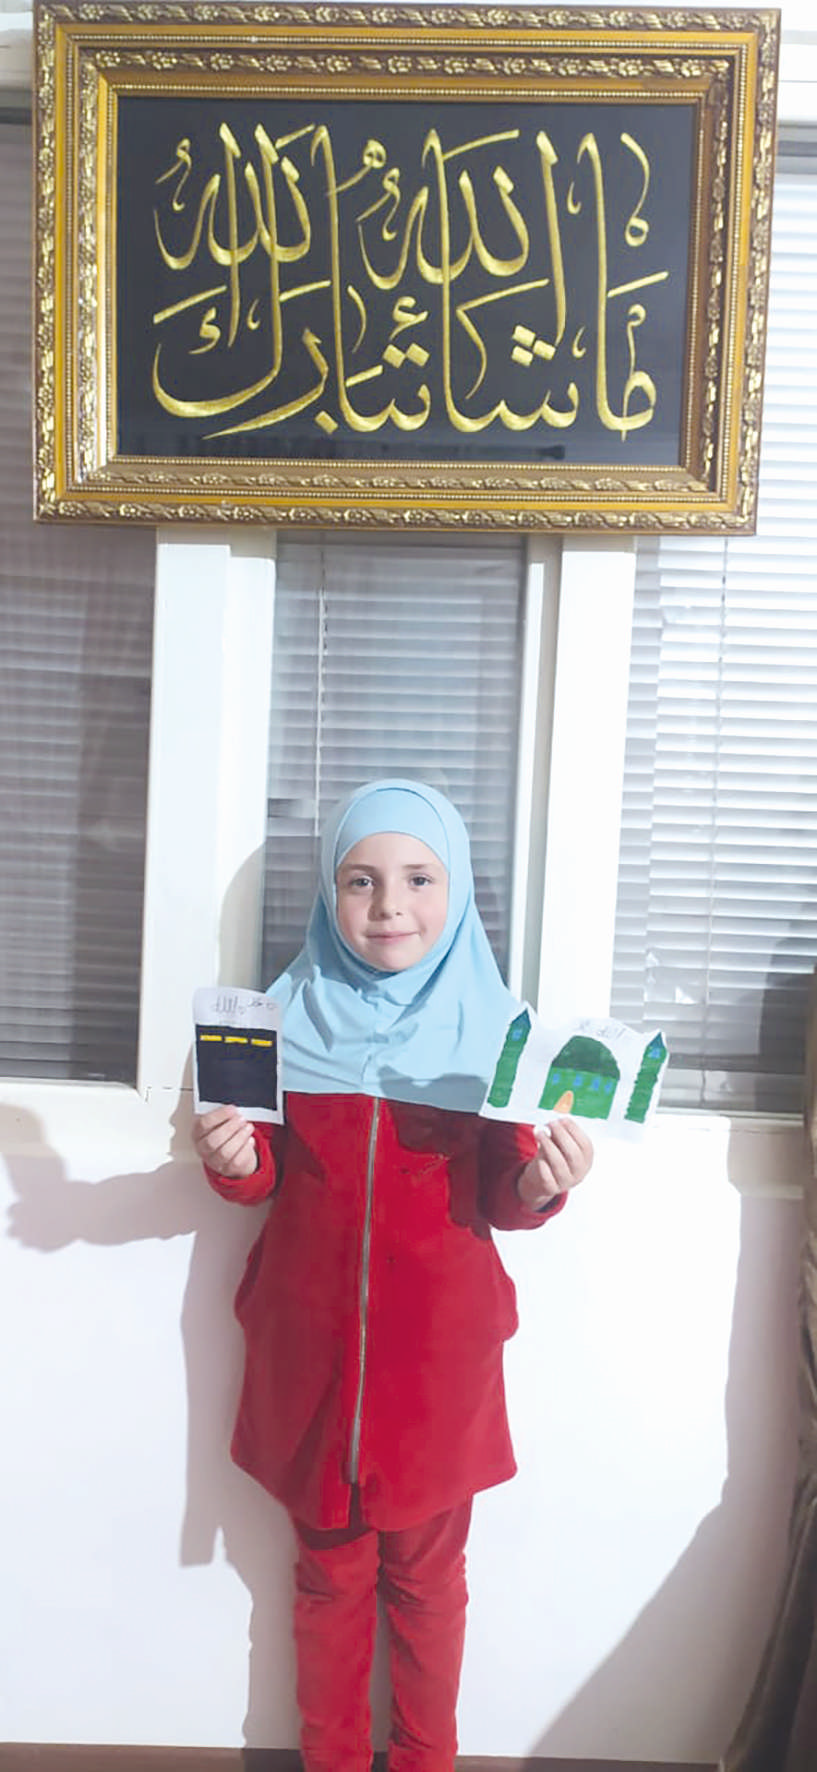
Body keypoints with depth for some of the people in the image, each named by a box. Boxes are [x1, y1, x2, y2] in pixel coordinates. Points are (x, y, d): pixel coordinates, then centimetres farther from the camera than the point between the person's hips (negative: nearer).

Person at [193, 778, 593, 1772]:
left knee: (426, 1572, 16)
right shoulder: (289, 1013, -3)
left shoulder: (495, 1026, -6)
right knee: (329, 1568, 17)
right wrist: (233, 1161, -17)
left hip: (439, 1344, -1)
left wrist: (541, 1185, -24)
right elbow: (264, 1177, 4)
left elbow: (501, 1202, -3)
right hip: (311, 1338, 1)